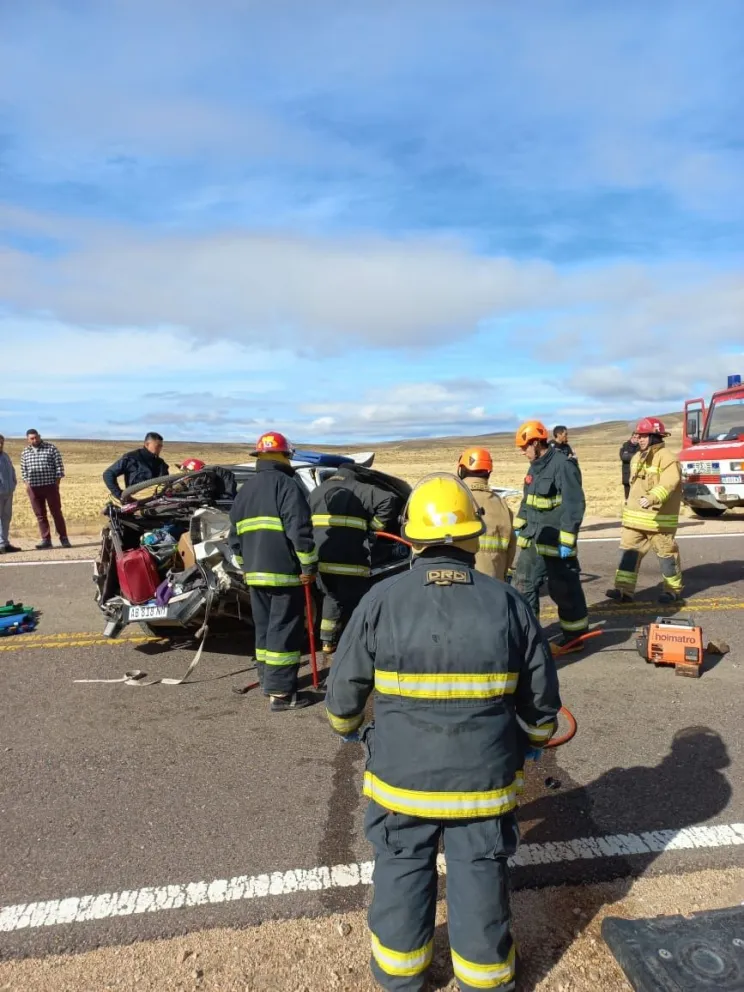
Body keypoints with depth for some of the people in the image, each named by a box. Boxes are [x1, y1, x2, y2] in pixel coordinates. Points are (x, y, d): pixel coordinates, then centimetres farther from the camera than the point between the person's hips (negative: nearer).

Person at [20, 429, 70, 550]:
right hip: (33, 488, 3)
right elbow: (23, 469, 16)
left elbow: (59, 465, -2)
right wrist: (26, 482, 4)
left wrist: (57, 481, -8)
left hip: (50, 485, -3)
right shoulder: (25, 452, 9)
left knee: (56, 512, 1)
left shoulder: (51, 448, -1)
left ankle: (64, 538, 8)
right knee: (40, 515, 6)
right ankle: (46, 540, 11)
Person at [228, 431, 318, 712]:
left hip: (255, 572, 8)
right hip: (285, 572, -8)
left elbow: (235, 535, 19)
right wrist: (309, 566, -13)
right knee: (284, 630, -4)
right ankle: (281, 692, -2)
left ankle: (268, 681, 27)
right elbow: (300, 531, -18)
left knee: (264, 628, 18)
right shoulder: (287, 485, -9)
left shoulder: (245, 490, 16)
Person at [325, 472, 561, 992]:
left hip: (403, 774, 0)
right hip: (484, 776, 1)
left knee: (403, 871, 21)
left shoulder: (382, 600, -14)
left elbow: (344, 687, -5)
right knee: (480, 875, 19)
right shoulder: (508, 601, -11)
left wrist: (347, 726, 17)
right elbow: (542, 694, -1)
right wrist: (534, 739, 19)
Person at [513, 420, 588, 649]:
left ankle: (575, 635, 19)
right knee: (524, 586, 13)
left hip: (555, 544, -9)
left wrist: (567, 541, -22)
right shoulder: (535, 467, 12)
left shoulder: (563, 466, -17)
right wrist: (519, 526, 22)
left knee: (564, 591, 3)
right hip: (531, 541, 9)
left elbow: (574, 506, -20)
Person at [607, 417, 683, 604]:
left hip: (659, 518, -8)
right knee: (629, 550, 2)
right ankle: (624, 590, 3)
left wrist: (652, 498, -45)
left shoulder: (667, 459, -15)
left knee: (666, 553, 6)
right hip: (635, 516, 8)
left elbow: (668, 484, -30)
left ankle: (674, 590, 21)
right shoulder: (637, 458, 12)